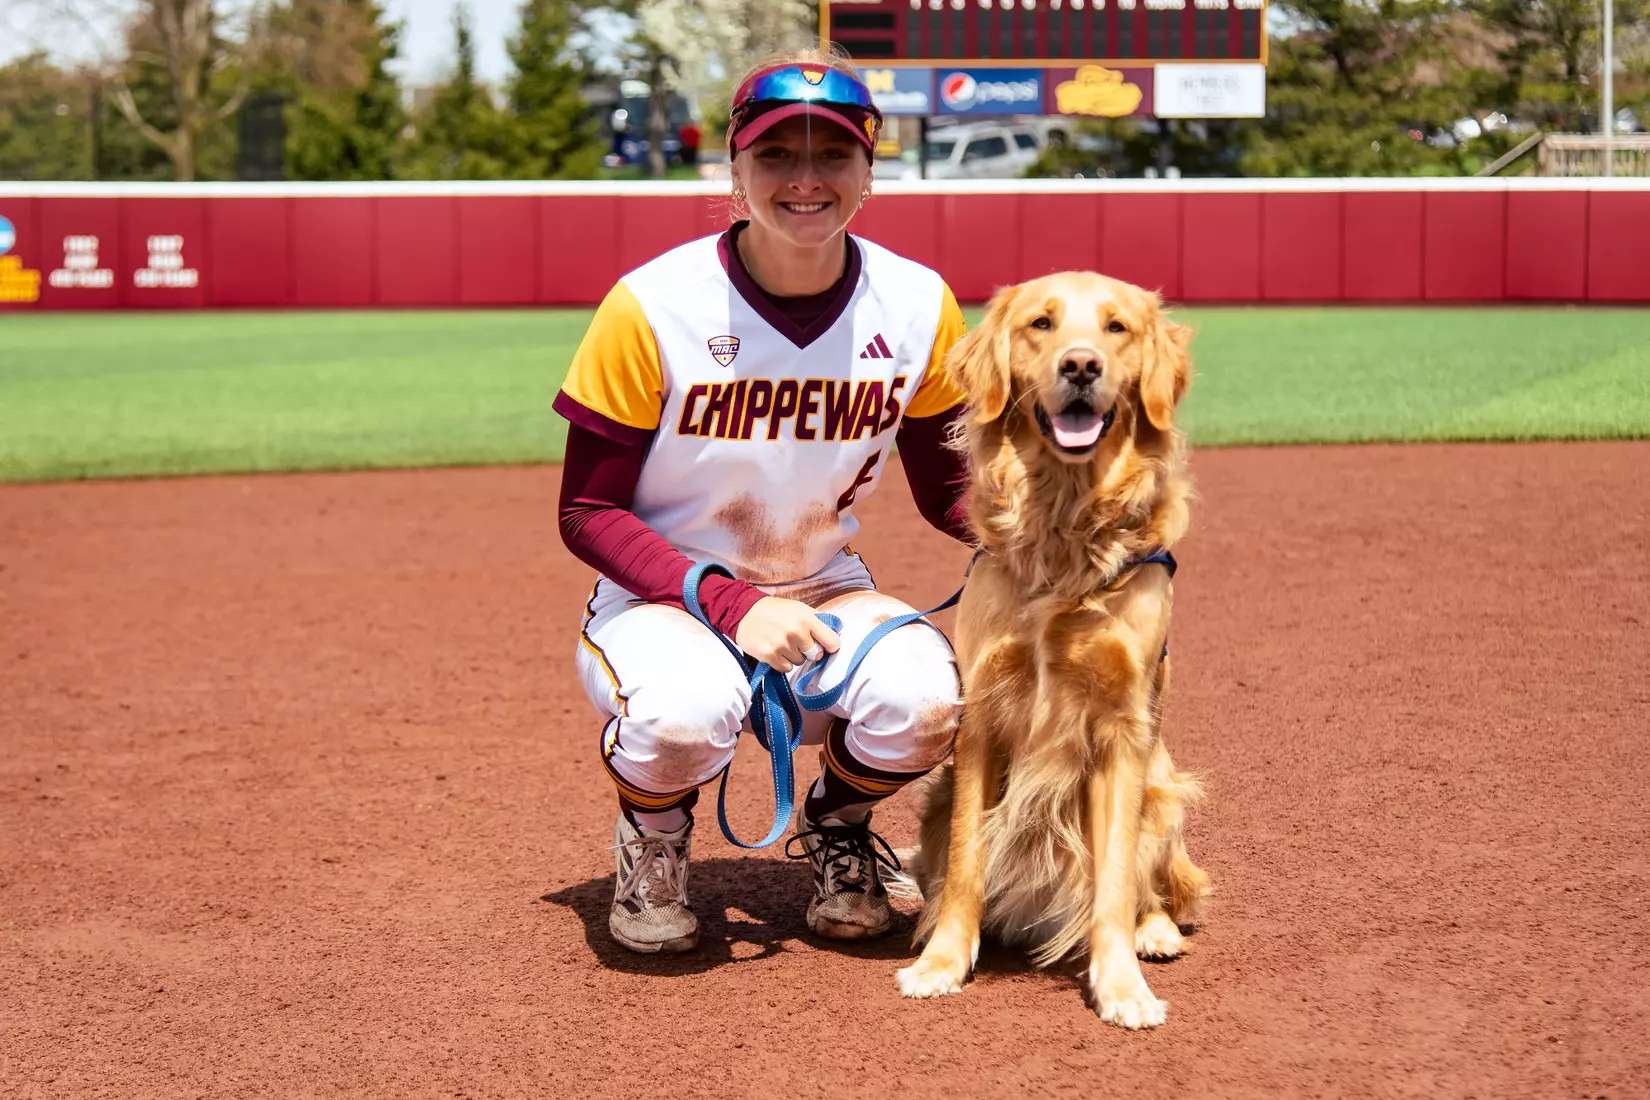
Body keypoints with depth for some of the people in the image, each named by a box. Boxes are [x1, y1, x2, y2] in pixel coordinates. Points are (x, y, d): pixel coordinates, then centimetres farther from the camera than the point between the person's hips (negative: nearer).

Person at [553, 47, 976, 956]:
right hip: (660, 598, -3)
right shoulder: (651, 308, -18)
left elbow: (948, 489, 4)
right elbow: (587, 514, -12)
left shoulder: (918, 308, -7)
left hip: (823, 590, 3)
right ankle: (652, 841, 2)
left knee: (922, 700, -29)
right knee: (686, 710, -37)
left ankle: (835, 824, 8)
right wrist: (731, 604, -25)